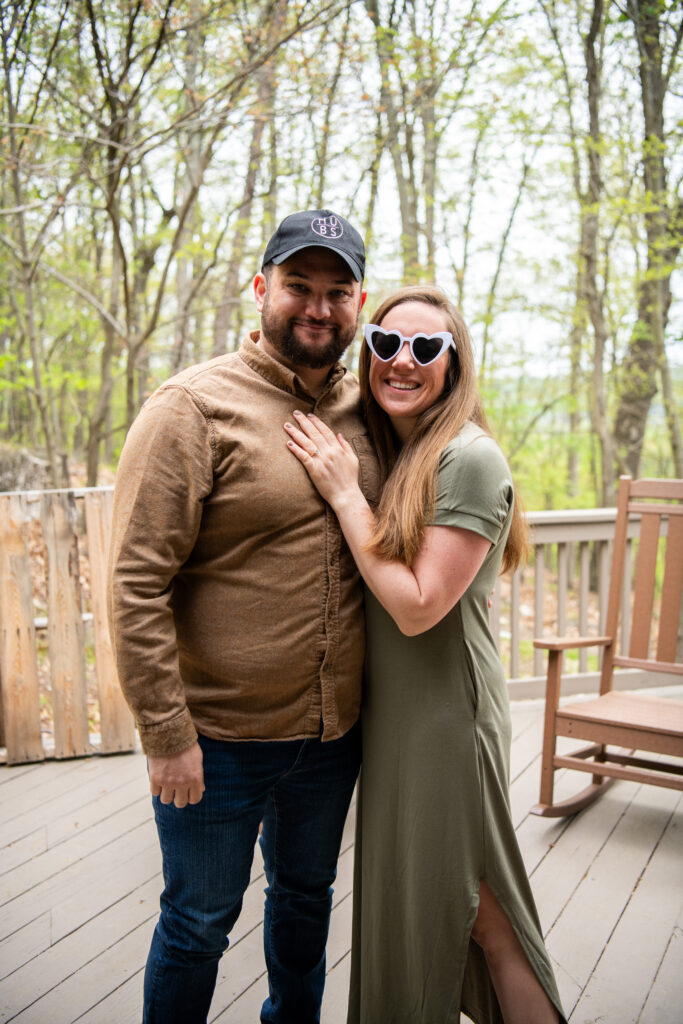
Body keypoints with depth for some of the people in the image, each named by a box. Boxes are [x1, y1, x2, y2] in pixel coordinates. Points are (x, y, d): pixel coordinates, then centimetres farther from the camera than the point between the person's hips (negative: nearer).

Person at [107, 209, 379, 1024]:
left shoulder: (366, 411, 3)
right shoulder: (195, 405, -15)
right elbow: (136, 584, -18)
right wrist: (165, 732, -18)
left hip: (333, 734, 6)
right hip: (218, 739, -6)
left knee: (306, 895, 27)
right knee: (199, 924, 14)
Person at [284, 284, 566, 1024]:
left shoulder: (470, 459, -19)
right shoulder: (388, 455, 7)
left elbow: (417, 605, -23)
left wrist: (343, 493, -20)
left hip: (446, 712, -8)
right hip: (388, 710, 8)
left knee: (474, 911, 8)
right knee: (402, 898, 22)